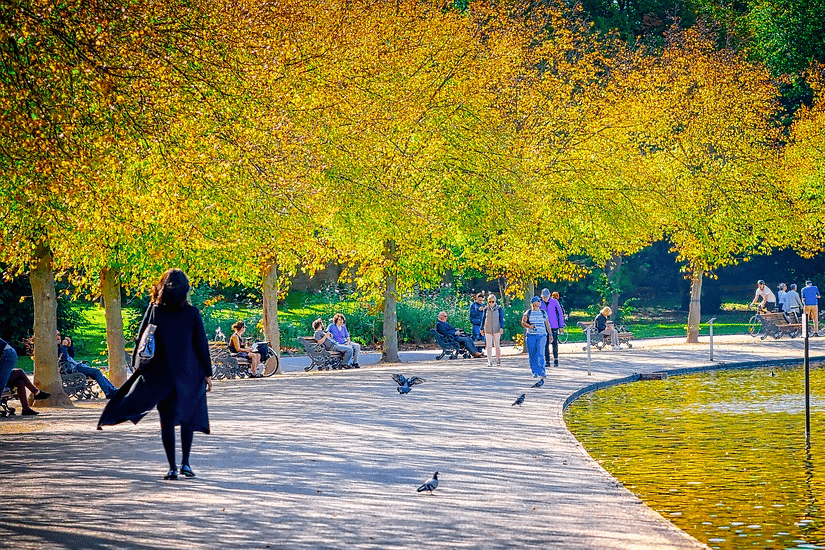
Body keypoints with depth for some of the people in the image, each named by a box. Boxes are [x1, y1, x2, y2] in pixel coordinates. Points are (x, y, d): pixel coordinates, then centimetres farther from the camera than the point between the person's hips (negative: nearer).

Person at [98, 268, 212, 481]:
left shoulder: (154, 311, -3)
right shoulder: (192, 313, -5)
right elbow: (202, 344, -2)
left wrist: (136, 367, 9)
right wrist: (207, 373, 6)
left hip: (161, 373, 0)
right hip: (189, 374, 0)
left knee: (167, 420, 4)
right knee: (187, 417, 16)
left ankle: (172, 468, -1)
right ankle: (185, 463, 12)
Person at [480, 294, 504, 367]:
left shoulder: (499, 309, 2)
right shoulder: (485, 309, 7)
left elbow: (501, 319, 2)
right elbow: (483, 319, 12)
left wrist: (501, 328, -7)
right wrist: (482, 329, 10)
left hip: (496, 329, -1)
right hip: (488, 330, 1)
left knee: (497, 345, 1)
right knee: (489, 346, -3)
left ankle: (498, 361, 10)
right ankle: (489, 361, -3)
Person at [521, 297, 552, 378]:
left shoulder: (543, 313, 13)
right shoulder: (528, 313, 6)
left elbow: (547, 324, 22)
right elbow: (523, 322, -6)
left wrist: (550, 334, 21)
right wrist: (530, 326, -24)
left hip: (542, 335, 0)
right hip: (531, 335, 0)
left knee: (540, 354, -14)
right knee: (532, 355, 1)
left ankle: (541, 373, -17)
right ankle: (535, 372, 13)